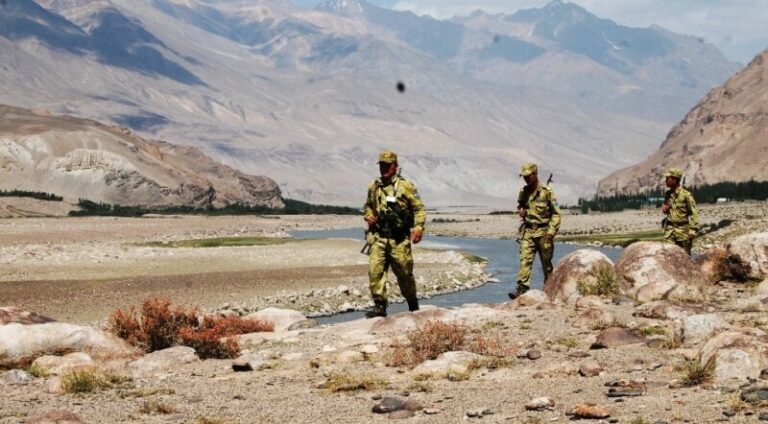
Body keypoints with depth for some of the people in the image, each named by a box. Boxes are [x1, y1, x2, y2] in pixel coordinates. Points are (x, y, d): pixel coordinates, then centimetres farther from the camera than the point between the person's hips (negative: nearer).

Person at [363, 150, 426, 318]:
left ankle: (413, 305, 25)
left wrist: (418, 227, -15)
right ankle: (379, 305, -8)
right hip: (378, 237, 3)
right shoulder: (374, 187, 11)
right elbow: (367, 206, 28)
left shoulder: (406, 186, -2)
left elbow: (419, 208, -2)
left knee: (404, 273, 5)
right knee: (375, 270, -11)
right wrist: (368, 215, 6)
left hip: (399, 239, -3)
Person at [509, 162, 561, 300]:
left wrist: (551, 231, -14)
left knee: (546, 263, 6)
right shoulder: (523, 192, 7)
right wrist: (520, 211, 2)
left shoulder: (547, 191, -9)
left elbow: (556, 213, -7)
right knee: (525, 260, -10)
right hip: (528, 231, 4)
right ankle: (522, 288, -18)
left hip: (543, 232, -4)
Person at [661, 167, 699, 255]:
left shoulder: (686, 195, -11)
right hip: (670, 230, 5)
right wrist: (664, 209, 2)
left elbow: (693, 213, -11)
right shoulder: (668, 194, 9)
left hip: (683, 230, -5)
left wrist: (693, 230, -16)